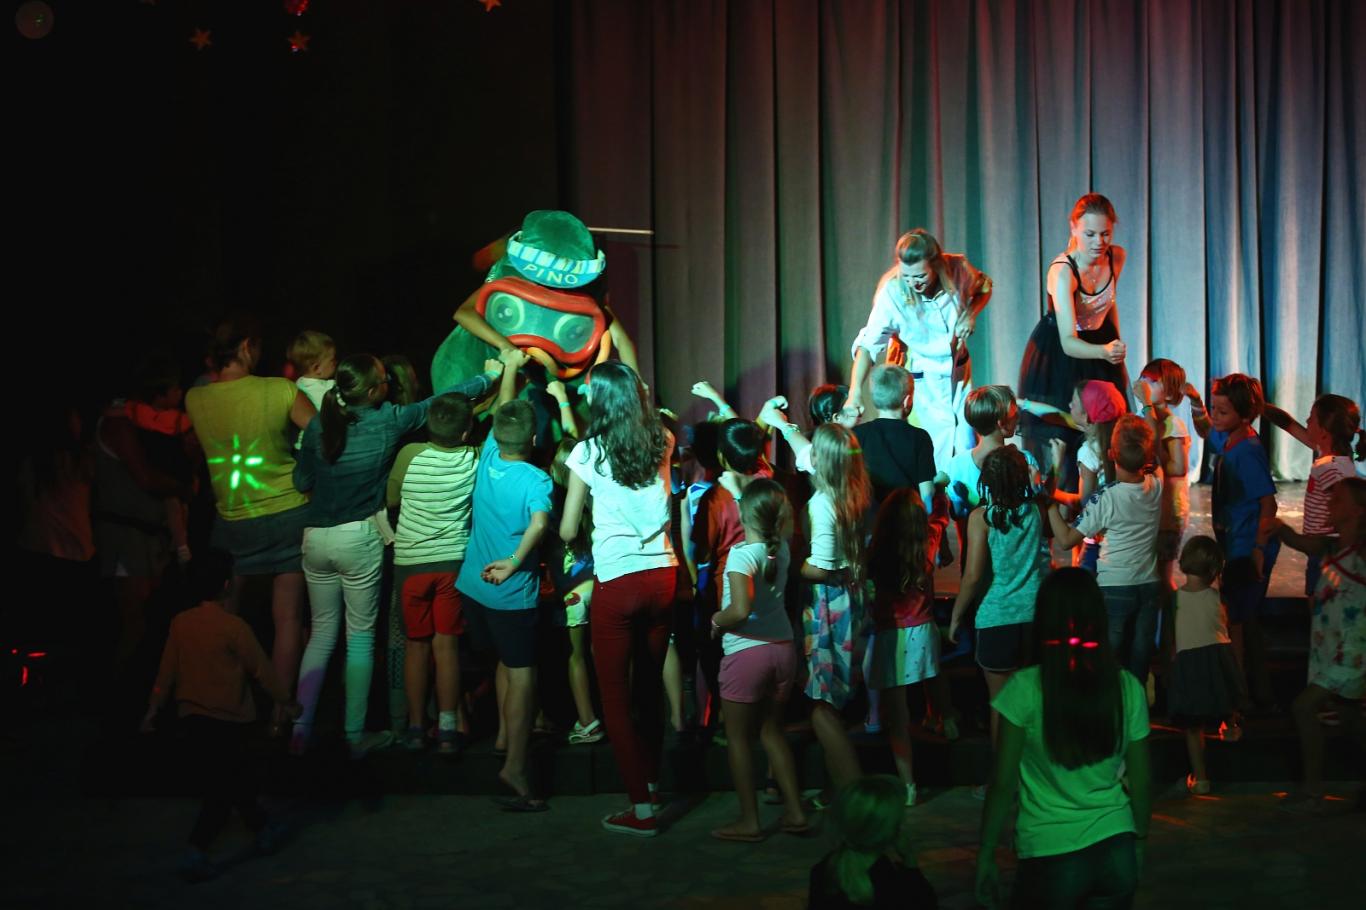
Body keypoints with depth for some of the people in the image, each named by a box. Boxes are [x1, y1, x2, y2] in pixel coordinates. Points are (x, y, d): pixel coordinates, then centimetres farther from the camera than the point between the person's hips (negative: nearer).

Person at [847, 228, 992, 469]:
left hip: (959, 370, 3)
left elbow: (984, 287, 6)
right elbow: (868, 344, -24)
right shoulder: (892, 293, -26)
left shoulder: (957, 268, -17)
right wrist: (855, 391, -35)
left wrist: (971, 314, -14)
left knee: (967, 448, 11)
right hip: (923, 380, -3)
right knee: (939, 459, -4)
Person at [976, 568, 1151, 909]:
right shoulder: (1127, 687, -3)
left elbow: (1003, 784, -10)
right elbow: (1141, 781, 4)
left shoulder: (1026, 688, -13)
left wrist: (986, 856, 0)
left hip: (1050, 857, -3)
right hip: (1116, 853, 3)